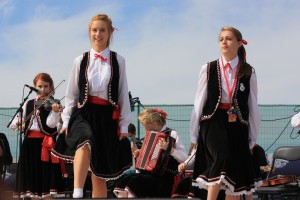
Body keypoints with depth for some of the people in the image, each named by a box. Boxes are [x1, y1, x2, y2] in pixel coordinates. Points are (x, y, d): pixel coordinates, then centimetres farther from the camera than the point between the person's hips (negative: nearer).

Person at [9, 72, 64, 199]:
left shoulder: (53, 104, 0)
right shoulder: (28, 104, 13)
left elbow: (51, 123, -14)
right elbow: (14, 123, 12)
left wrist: (55, 111, -31)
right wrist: (17, 123, -10)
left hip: (45, 141, -4)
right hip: (29, 141, 5)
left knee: (45, 169, -5)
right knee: (30, 169, 7)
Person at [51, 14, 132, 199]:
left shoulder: (118, 61, 5)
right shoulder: (81, 61, 7)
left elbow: (123, 94, 6)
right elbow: (71, 94, 10)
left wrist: (124, 125, 2)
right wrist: (66, 120, 2)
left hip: (107, 116, 1)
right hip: (84, 113, -1)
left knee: (100, 172, 5)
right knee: (85, 143, -36)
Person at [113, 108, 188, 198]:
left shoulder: (172, 134, -6)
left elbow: (184, 158, -16)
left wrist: (169, 149, -30)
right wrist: (141, 154, 12)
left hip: (164, 178, -7)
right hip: (150, 172, 7)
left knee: (134, 181, -30)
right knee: (122, 183, -16)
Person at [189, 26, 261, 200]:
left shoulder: (249, 73, 2)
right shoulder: (208, 70, 0)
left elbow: (253, 107, 7)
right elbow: (199, 103, 4)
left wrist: (252, 138, 8)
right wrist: (194, 135, 6)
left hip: (236, 127, 2)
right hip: (213, 123, -2)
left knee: (235, 177, 2)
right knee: (222, 160, -27)